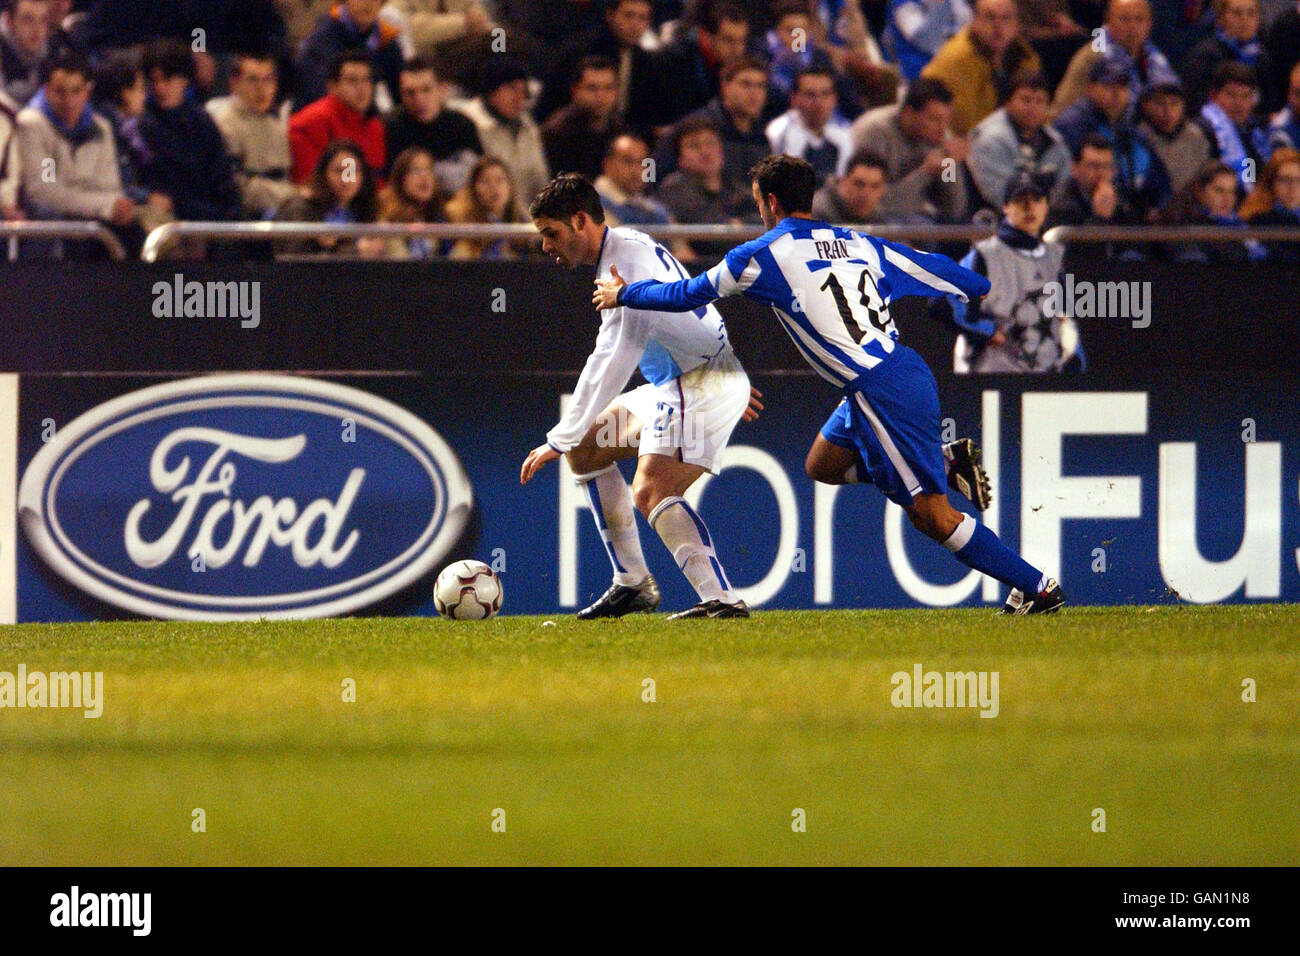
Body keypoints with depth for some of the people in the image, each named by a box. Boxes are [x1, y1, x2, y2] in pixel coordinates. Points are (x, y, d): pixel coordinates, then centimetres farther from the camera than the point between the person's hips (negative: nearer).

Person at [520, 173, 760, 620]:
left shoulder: (626, 258, -19)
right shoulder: (625, 246, 13)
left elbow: (614, 363, -23)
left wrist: (560, 440, -21)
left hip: (704, 382, -11)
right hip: (678, 384, 11)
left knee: (651, 491, -26)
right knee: (585, 449, 17)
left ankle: (722, 599, -37)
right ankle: (632, 584, 16)